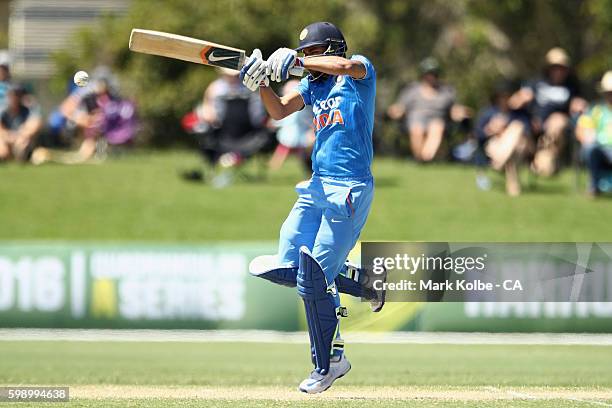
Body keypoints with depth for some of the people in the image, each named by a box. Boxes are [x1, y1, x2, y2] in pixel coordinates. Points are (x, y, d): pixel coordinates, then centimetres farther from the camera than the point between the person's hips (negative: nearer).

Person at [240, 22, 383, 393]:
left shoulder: (361, 72, -4)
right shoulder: (313, 85, 18)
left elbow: (346, 65, -27)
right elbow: (279, 111, 15)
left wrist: (295, 61, -23)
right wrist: (261, 81, -2)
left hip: (350, 190, -8)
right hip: (317, 187, 8)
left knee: (316, 279, -10)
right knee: (287, 267, 0)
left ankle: (328, 364, 5)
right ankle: (364, 280, 20)